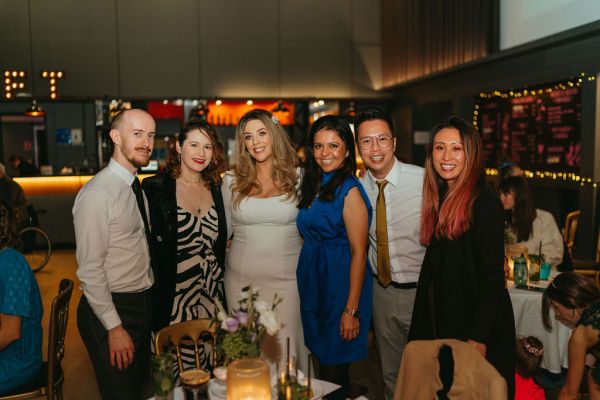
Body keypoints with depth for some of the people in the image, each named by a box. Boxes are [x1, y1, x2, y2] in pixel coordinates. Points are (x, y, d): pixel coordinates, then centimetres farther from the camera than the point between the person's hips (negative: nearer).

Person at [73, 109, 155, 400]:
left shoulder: (137, 188, 8)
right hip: (110, 310, -8)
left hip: (142, 304, 8)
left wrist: (149, 297, 10)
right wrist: (115, 327, -19)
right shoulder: (97, 193, -19)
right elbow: (90, 270, -20)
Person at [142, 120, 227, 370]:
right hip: (174, 294, -4)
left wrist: (218, 276, 11)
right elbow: (146, 243, -7)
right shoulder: (155, 187, -7)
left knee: (210, 374, 13)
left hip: (212, 293, 5)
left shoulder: (215, 188, 8)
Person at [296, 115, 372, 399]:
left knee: (333, 372, 3)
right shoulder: (312, 186, 10)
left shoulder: (349, 190, -14)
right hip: (311, 281, 7)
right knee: (322, 362, 18)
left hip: (340, 282, -7)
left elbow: (359, 253, -17)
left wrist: (352, 309, -20)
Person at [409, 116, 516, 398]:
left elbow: (491, 273, -18)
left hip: (474, 321, -7)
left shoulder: (484, 201, -15)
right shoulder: (438, 198, 7)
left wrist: (479, 337, -20)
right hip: (440, 318, 7)